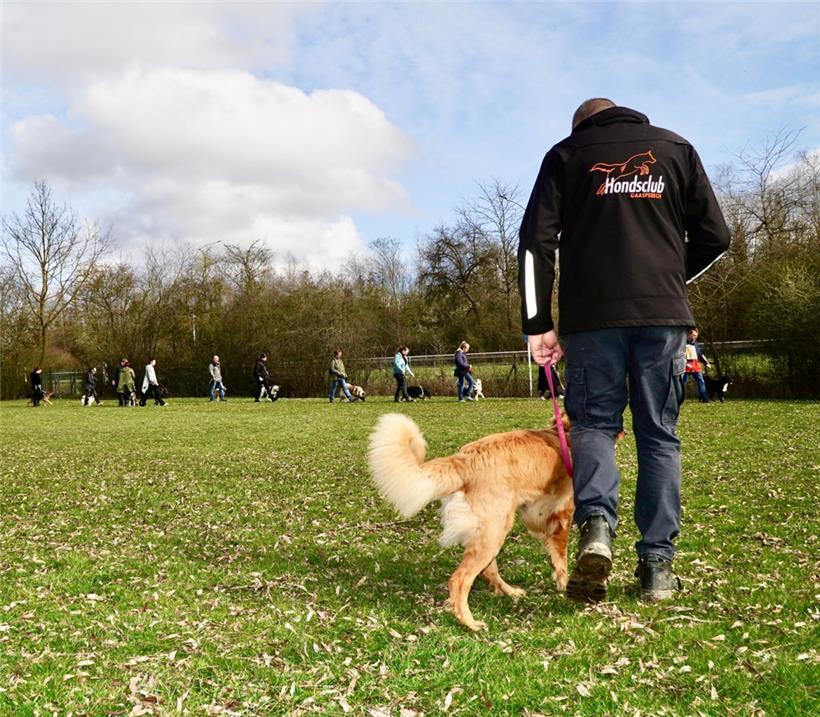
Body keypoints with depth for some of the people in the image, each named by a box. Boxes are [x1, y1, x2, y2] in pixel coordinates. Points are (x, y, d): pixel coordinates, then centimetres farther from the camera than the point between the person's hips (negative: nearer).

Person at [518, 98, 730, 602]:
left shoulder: (566, 154, 12)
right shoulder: (676, 148, 16)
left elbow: (536, 241, 1)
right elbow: (714, 237, 13)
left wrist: (539, 324, 1)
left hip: (592, 315, -1)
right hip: (664, 314, 1)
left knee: (594, 422, 8)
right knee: (659, 433, 8)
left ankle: (597, 524, -19)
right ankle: (658, 564, 5)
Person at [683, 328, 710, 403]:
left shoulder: (696, 344, 14)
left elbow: (701, 354, 21)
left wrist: (706, 363, 15)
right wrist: (685, 363, -19)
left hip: (696, 365, 6)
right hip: (687, 366, -6)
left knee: (701, 381, -1)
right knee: (684, 382, -2)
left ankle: (704, 398, 0)